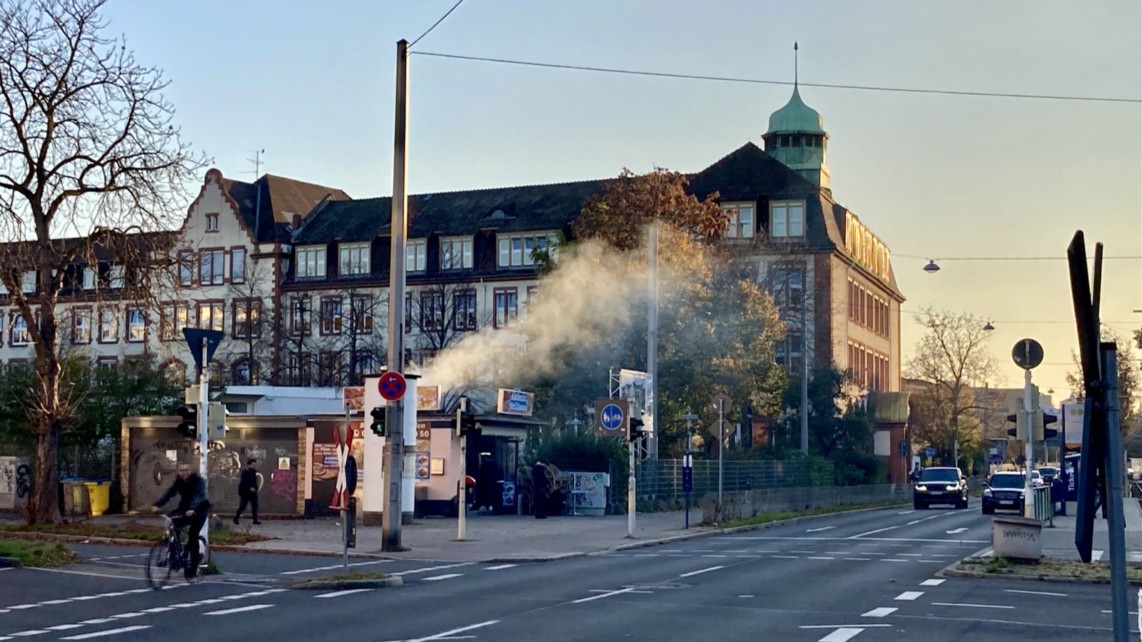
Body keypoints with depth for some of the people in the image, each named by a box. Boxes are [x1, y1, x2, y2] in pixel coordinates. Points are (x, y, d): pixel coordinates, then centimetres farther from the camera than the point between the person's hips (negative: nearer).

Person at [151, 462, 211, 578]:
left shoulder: (198, 481, -21)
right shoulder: (179, 481, -6)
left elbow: (199, 496, -36)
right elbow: (169, 493, -19)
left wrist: (192, 510, -55)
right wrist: (157, 505, -36)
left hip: (199, 510, -5)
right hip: (185, 509, 5)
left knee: (193, 535, -16)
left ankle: (193, 568, -8)